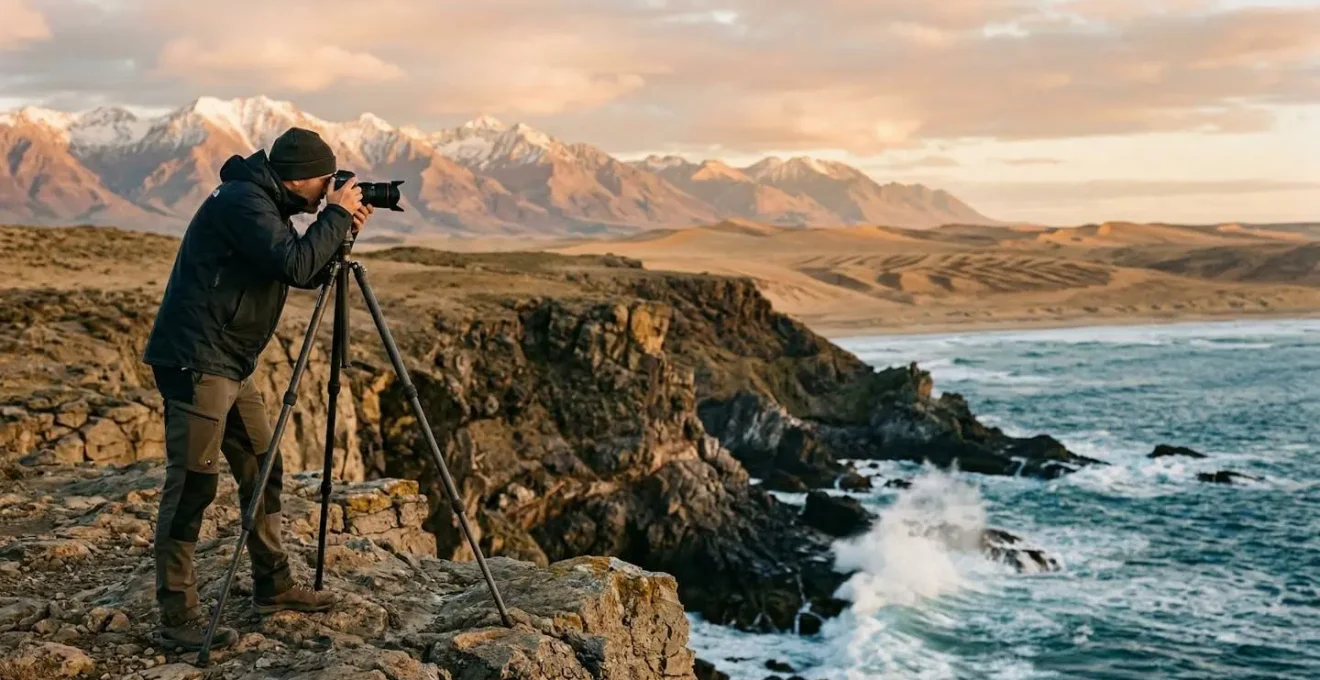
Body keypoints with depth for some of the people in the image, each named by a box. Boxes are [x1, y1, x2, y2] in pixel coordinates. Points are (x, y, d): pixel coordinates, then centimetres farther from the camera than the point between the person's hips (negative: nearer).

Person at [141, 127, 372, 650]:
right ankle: (176, 613, -2)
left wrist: (341, 231, 5)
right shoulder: (241, 200, -16)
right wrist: (335, 217, -14)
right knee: (193, 483, -8)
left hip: (231, 365, 10)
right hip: (195, 362, -10)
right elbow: (296, 265, -26)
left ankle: (273, 585, 24)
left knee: (263, 471, 13)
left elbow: (307, 274, 19)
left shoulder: (267, 205, 14)